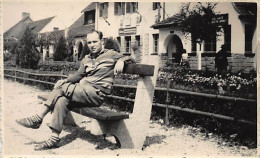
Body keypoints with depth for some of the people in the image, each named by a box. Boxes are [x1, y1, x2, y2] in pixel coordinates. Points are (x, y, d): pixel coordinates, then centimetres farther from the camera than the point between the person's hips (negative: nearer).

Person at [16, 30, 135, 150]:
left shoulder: (110, 54, 8)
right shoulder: (86, 59, 25)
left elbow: (130, 59, 8)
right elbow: (78, 75, 20)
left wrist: (121, 60, -13)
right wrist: (65, 81, 2)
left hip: (97, 94, -6)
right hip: (83, 91, 6)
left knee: (60, 89, -18)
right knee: (62, 100, -23)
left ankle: (37, 119, -8)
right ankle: (54, 139, -20)